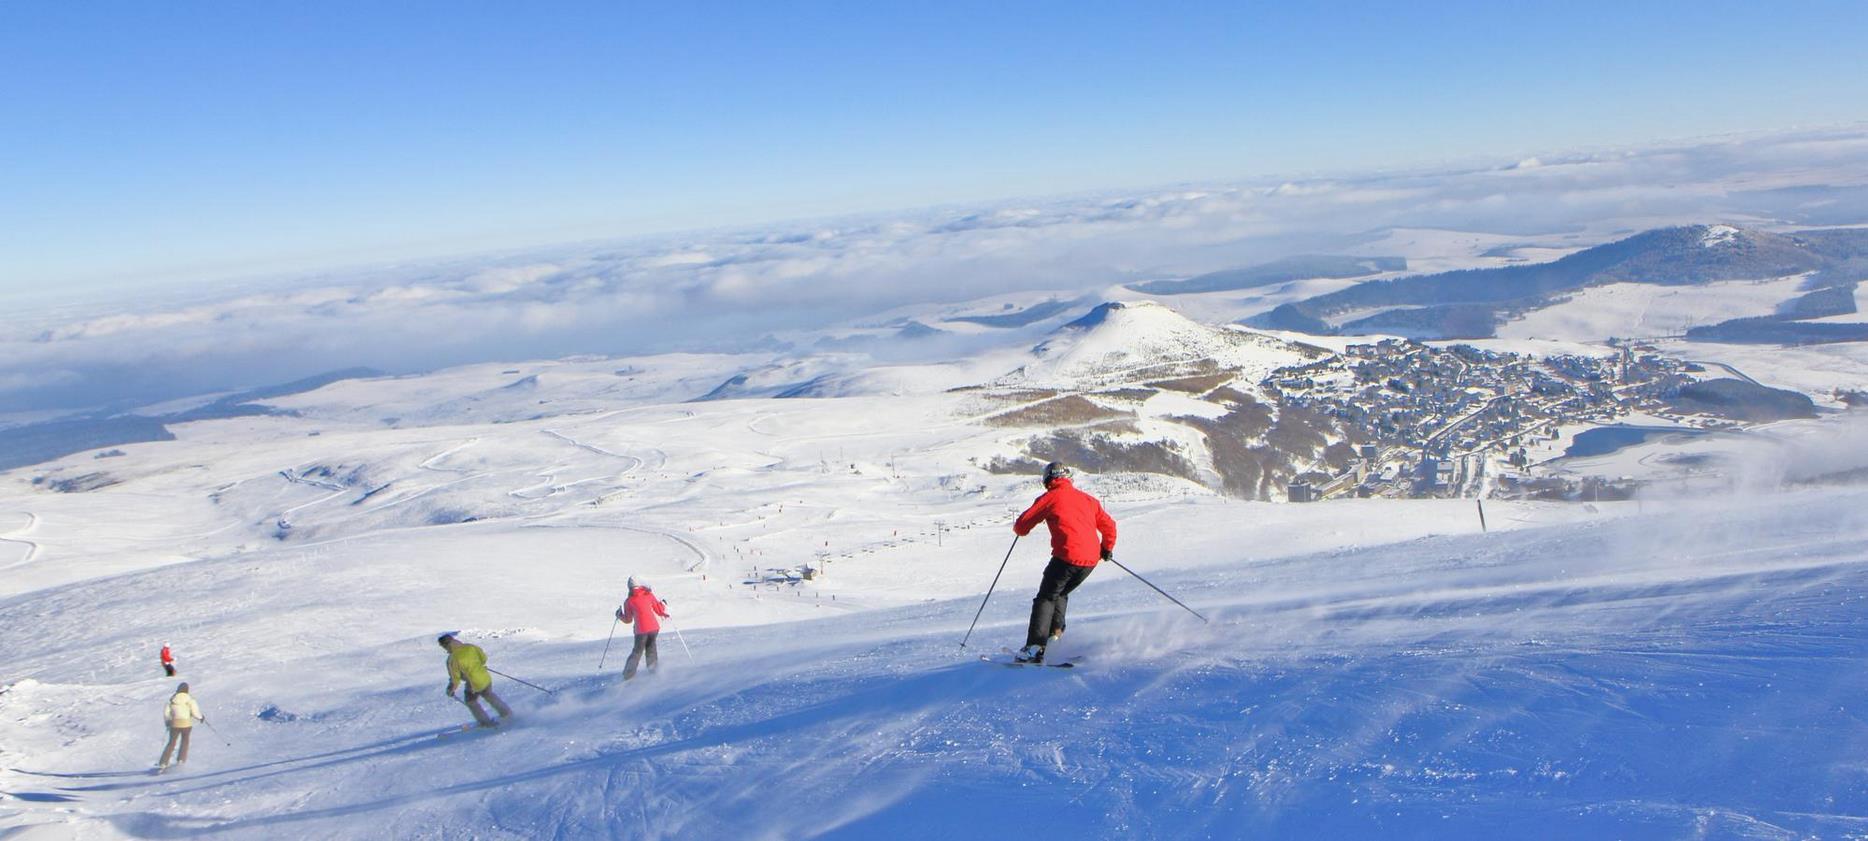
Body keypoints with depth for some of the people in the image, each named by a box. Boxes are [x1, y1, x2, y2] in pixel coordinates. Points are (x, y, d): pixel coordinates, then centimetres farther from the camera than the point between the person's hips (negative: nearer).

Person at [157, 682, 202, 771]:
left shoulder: (172, 698, 4)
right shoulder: (189, 698, -3)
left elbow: (166, 712, 4)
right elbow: (195, 712, -7)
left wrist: (167, 721, 22)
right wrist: (201, 717, 13)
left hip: (174, 723, 2)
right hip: (186, 723, -2)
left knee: (171, 743, 11)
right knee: (185, 741, 20)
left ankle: (163, 763, 2)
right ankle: (181, 760, 12)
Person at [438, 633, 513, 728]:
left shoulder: (452, 659, -23)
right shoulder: (470, 647, -9)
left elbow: (455, 678, -16)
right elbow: (484, 657, 4)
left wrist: (450, 690, 2)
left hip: (475, 685, -5)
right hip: (486, 678, 5)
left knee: (471, 701, 26)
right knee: (489, 695, 33)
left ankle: (486, 721, 36)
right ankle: (507, 712, 45)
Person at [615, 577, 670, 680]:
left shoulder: (629, 601, 3)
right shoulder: (649, 595, 5)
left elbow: (628, 619, 11)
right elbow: (659, 610, 8)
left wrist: (619, 615, 30)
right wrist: (663, 604, 29)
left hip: (641, 630, -1)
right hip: (654, 627, 1)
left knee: (637, 651, 12)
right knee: (651, 646, 22)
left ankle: (628, 674, 6)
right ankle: (652, 667, 16)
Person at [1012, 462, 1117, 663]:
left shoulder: (1050, 498, 4)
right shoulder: (1087, 499, 19)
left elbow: (1021, 526, 5)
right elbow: (1109, 526, 22)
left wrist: (1019, 528, 29)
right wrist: (1107, 549, 39)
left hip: (1067, 557, -6)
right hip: (1091, 559, 6)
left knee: (1046, 597, 2)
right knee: (1060, 594, 26)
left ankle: (1035, 647, -10)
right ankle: (1055, 634, 15)